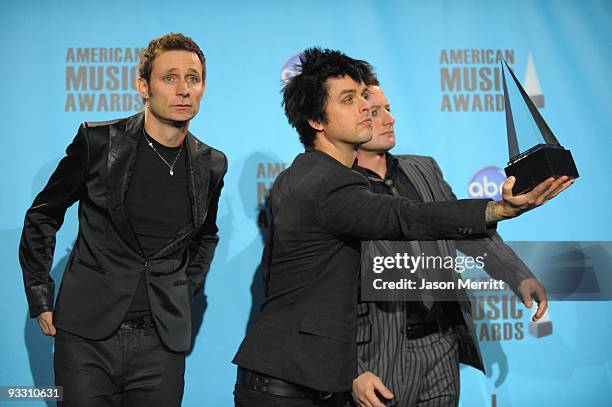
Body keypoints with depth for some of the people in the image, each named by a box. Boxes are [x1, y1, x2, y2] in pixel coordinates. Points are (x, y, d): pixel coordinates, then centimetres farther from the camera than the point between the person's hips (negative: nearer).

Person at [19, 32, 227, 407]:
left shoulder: (211, 165, 5)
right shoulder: (98, 142, -4)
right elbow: (42, 217, 6)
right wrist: (41, 298, 3)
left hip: (162, 343, 3)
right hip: (87, 337, -2)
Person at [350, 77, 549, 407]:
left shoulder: (424, 169, 12)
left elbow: (464, 229, 18)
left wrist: (519, 276, 4)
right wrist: (352, 372, -17)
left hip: (445, 345, 6)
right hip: (383, 359, -6)